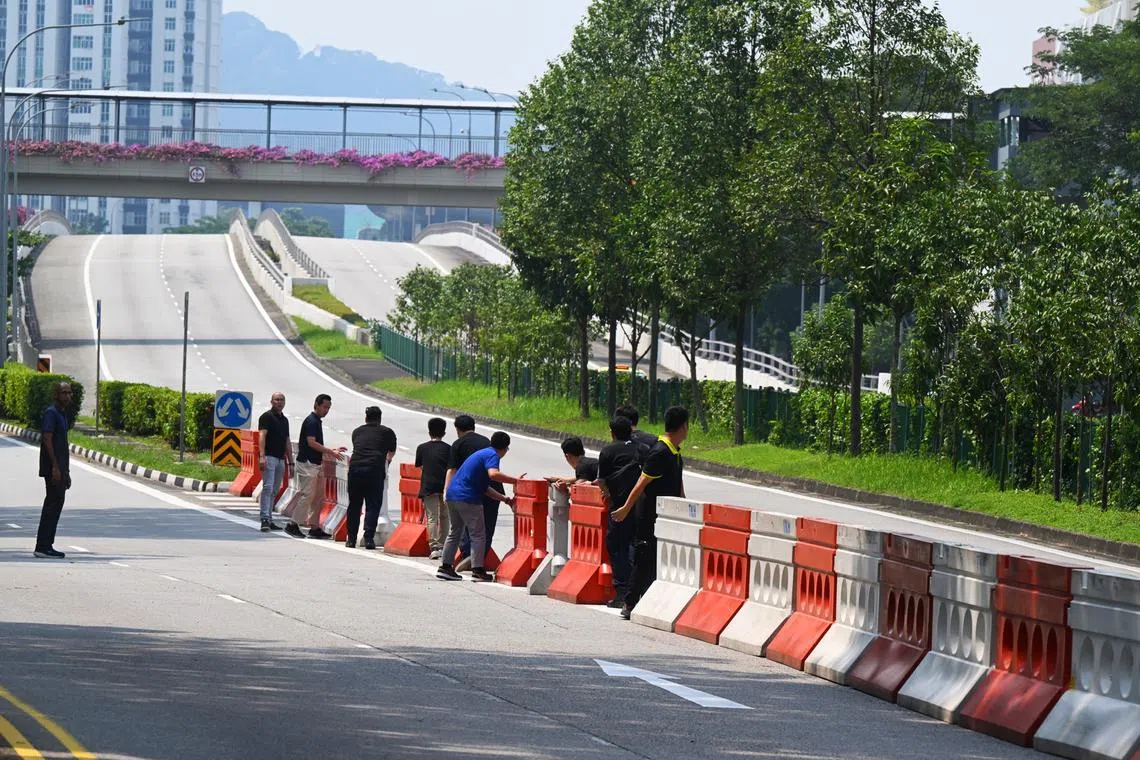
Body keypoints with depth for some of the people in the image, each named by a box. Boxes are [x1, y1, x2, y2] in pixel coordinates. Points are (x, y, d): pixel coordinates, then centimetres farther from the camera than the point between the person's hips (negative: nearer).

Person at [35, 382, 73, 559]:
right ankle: (43, 546, -12)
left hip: (60, 469, 10)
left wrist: (66, 472, 22)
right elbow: (47, 439, -19)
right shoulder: (51, 413, -11)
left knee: (55, 504, 9)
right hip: (53, 468, -10)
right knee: (53, 504, -11)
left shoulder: (62, 415, 19)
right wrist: (55, 467, -23)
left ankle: (46, 546, 12)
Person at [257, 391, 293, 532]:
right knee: (268, 487, -15)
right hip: (269, 457, -8)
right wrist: (262, 456, -25)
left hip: (281, 459, 8)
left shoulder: (285, 420, 20)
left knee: (275, 491, 8)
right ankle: (265, 519, -20)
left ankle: (269, 519, 11)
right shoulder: (266, 417, -3)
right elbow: (262, 436, -14)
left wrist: (291, 462, 19)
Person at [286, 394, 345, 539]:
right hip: (307, 463, -10)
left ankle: (315, 527, 10)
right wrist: (330, 452, -19)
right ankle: (293, 524, -4)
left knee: (319, 496, 8)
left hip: (316, 464, 10)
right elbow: (311, 443, -21)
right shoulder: (311, 421, -13)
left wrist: (332, 451, 16)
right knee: (307, 494, -10)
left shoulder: (317, 422, 18)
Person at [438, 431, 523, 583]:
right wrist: (515, 480, -22)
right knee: (478, 535, -2)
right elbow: (493, 474, -28)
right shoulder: (492, 456, -6)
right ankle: (477, 570, -5)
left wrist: (505, 499, 20)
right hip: (468, 498, -9)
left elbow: (484, 487, 24)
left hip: (452, 495, 9)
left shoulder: (483, 453, 23)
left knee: (454, 532, 18)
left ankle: (445, 567, 19)